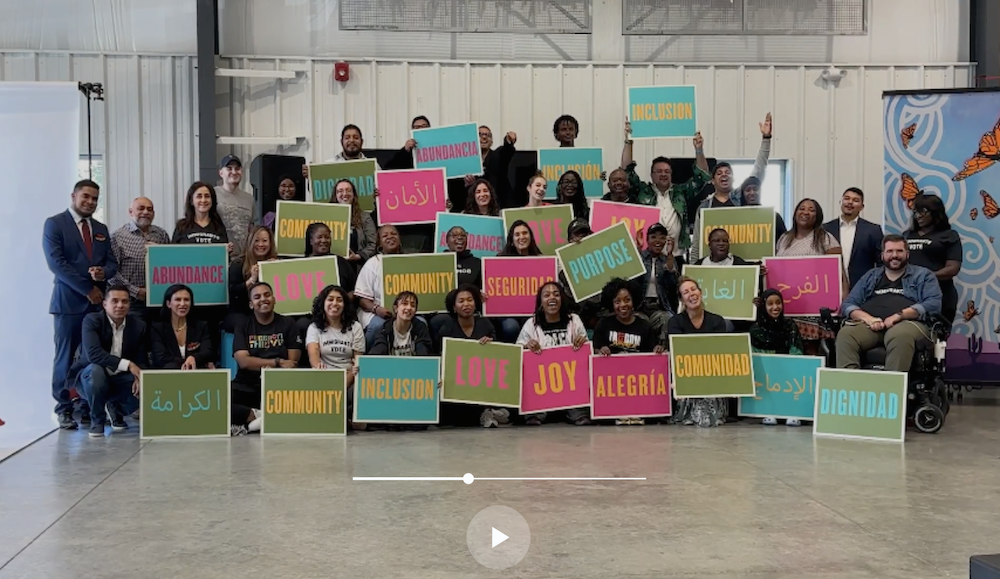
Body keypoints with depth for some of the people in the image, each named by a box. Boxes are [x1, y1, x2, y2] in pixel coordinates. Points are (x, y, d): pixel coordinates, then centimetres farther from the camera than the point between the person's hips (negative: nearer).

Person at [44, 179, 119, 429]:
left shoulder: (101, 229, 18)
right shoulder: (54, 224, 1)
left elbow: (112, 263, 15)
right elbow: (56, 262, -9)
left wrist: (103, 273, -10)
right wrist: (87, 289, -11)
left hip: (98, 301, 5)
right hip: (69, 301, -4)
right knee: (65, 357, -1)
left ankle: (90, 407, 6)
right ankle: (64, 409, 6)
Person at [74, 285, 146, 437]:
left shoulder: (139, 326, -3)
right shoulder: (92, 320, -16)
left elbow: (141, 360, -3)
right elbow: (93, 353, -31)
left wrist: (140, 378, -26)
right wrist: (127, 364, -36)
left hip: (120, 380, 4)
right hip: (90, 377, -4)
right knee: (96, 370, -37)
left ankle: (115, 408, 13)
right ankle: (97, 419, -12)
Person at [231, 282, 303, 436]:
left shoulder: (288, 324, 9)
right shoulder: (243, 328, 10)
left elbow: (292, 363, 2)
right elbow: (243, 361, -5)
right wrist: (278, 362, -11)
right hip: (247, 386, 0)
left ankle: (246, 423, -26)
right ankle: (259, 415, -24)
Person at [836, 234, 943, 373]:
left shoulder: (923, 275, 19)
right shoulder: (870, 276, 27)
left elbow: (933, 304, 2)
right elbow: (847, 304, 17)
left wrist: (899, 315, -11)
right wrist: (867, 318, -5)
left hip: (907, 323, -3)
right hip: (871, 324, 3)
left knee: (900, 335, -40)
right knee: (845, 334, -31)